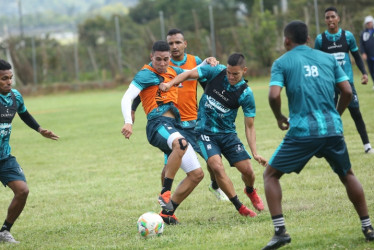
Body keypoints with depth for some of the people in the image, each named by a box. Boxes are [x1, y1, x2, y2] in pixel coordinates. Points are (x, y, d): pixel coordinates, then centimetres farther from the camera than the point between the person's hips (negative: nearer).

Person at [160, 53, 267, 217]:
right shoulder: (216, 71, -12)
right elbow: (189, 74, -5)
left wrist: (255, 153, -16)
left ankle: (250, 191, 35)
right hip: (205, 132, -1)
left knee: (247, 170, -5)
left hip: (228, 134, 1)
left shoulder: (245, 94, -11)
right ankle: (239, 207, -7)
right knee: (217, 167, -23)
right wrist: (170, 83, -23)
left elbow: (249, 126, -8)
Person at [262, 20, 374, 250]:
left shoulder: (282, 62, 5)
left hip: (302, 133, -3)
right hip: (333, 129, 3)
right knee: (347, 175, 26)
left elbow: (274, 95, -8)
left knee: (270, 175, 12)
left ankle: (280, 231, -2)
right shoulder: (328, 58, 14)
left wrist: (280, 118, 10)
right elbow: (347, 92, 9)